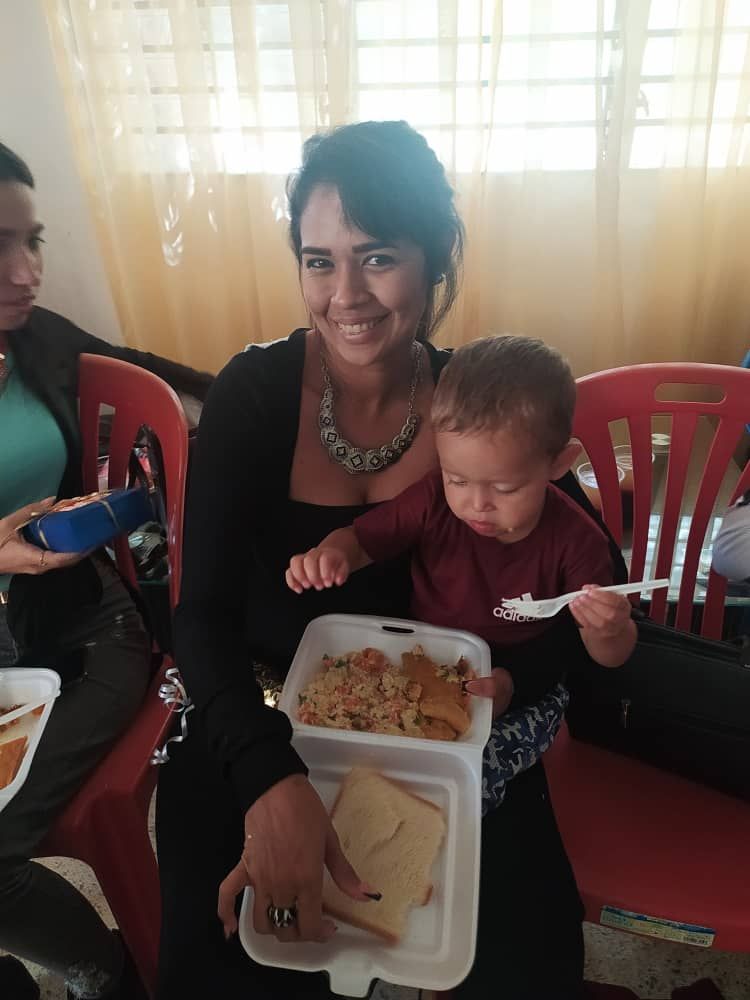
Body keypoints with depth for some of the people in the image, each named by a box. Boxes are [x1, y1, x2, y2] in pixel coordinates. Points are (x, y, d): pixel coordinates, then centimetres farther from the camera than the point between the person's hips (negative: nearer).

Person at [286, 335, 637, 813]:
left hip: (520, 690, -2)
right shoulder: (434, 502, -14)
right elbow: (360, 538, -3)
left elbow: (612, 658, -10)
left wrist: (609, 631, -35)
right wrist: (330, 551, -28)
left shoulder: (574, 540, -19)